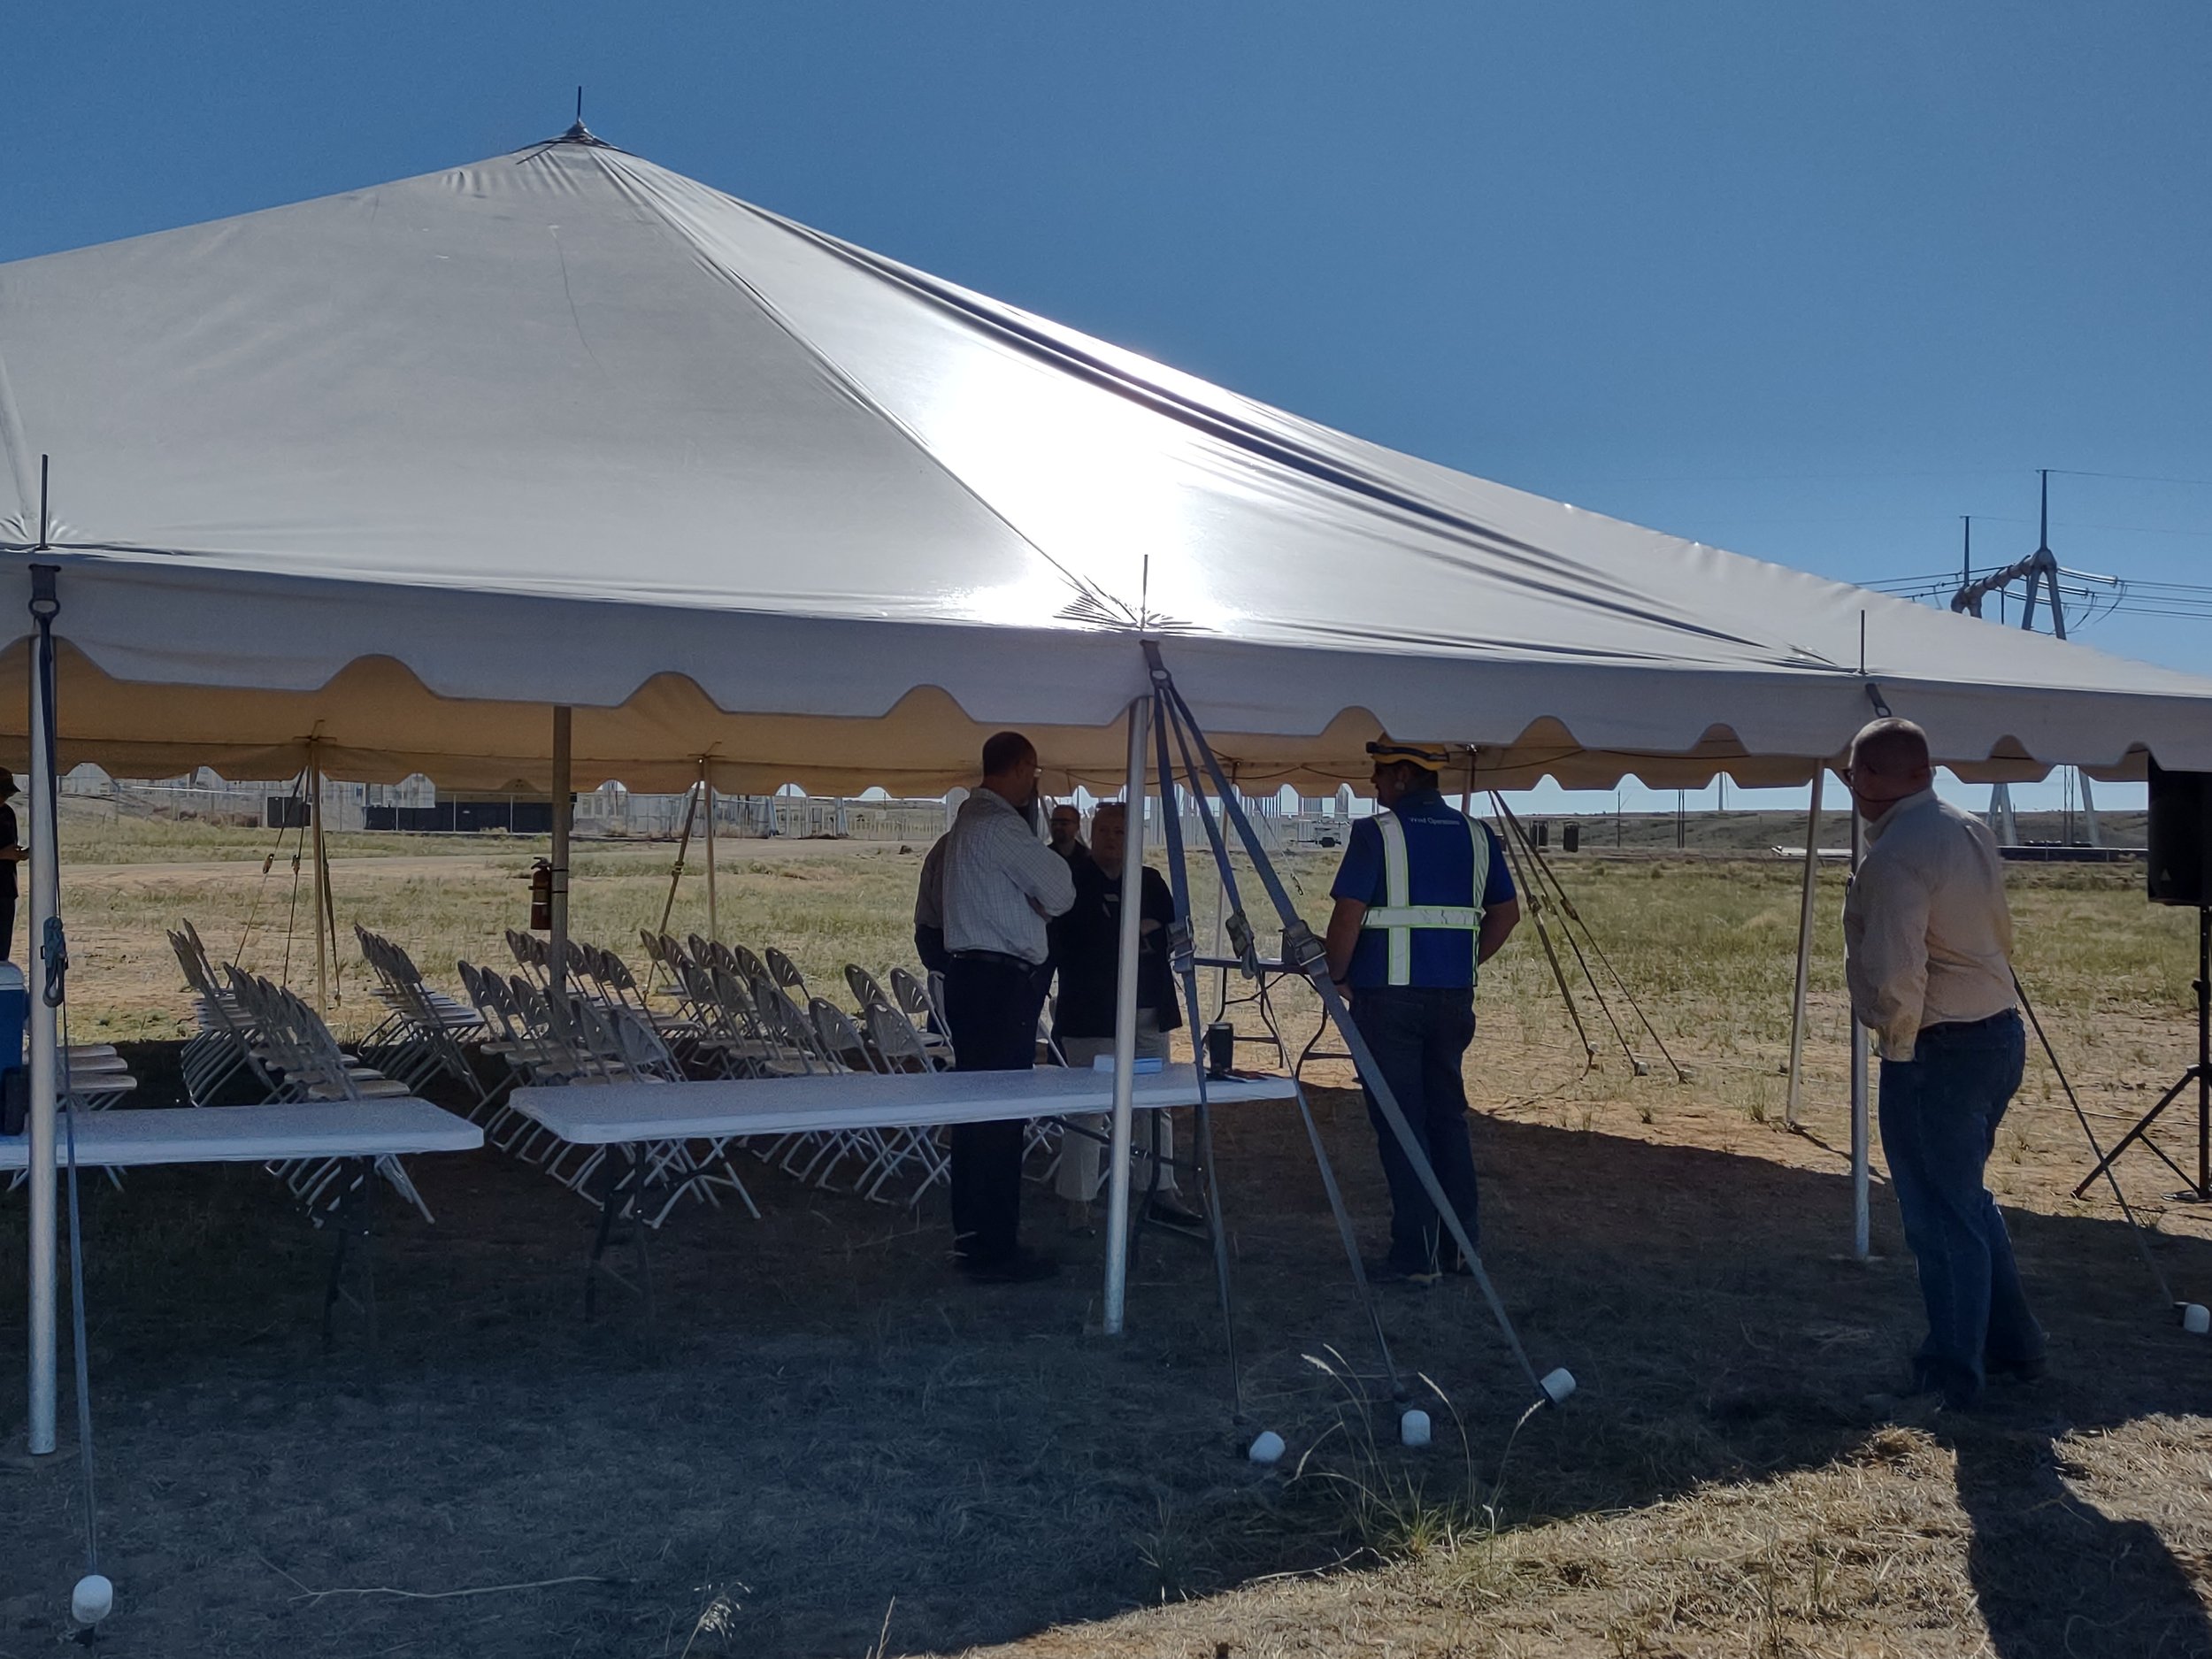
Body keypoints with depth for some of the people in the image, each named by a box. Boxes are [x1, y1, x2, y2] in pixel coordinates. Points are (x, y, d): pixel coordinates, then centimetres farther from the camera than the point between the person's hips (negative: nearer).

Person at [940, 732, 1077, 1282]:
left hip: (972, 975, 10)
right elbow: (1059, 893, -13)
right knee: (1001, 1114, -6)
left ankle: (972, 1236, 22)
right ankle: (995, 1250, -3)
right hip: (1001, 982, -10)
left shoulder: (969, 820, 18)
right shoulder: (1000, 825, -14)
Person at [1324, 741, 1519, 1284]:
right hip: (1454, 996, 6)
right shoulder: (1476, 834, 9)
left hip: (1388, 996, -6)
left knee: (1399, 1124, -1)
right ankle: (1459, 1245, 20)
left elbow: (1348, 914, -14)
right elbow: (1507, 912, 14)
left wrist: (1338, 975, -1)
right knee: (1448, 1116, 15)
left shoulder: (1376, 833, -8)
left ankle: (1416, 1255, 0)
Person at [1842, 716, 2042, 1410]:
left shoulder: (1893, 858, -22)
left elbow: (1895, 980, -27)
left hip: (1937, 1052, -9)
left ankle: (1952, 1376, 14)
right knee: (1967, 1199, 24)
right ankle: (2013, 1344, 33)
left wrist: (1897, 1043, -9)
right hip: (1999, 1033, 9)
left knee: (1940, 1216, 3)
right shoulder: (1970, 831, 8)